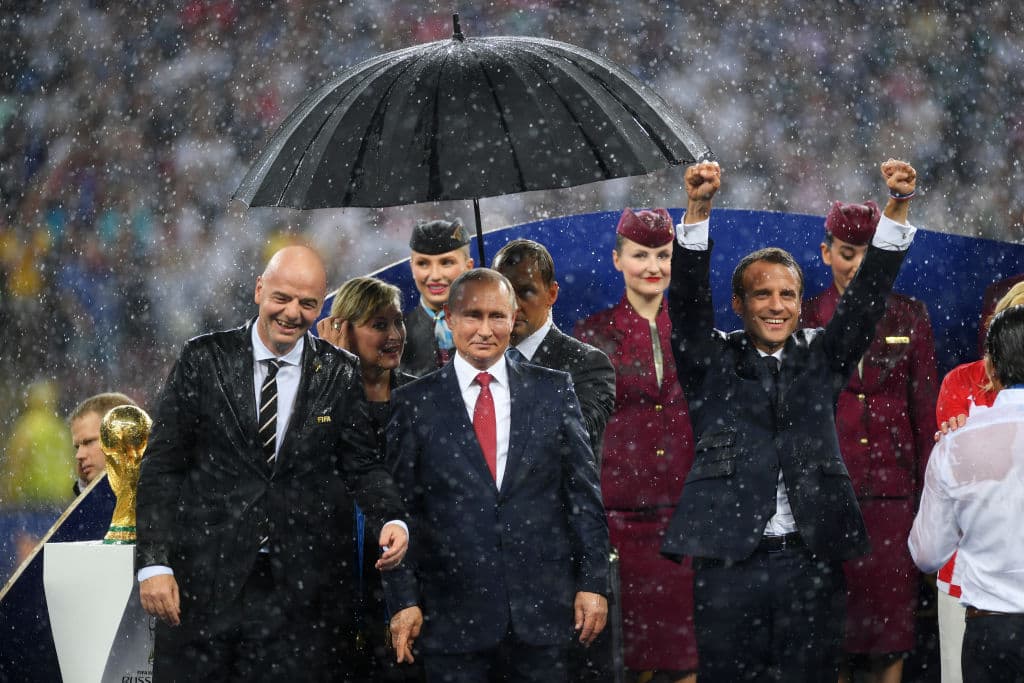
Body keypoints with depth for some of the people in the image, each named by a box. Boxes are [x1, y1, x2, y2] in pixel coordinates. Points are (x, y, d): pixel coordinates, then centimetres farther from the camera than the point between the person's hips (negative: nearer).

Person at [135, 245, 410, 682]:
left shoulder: (340, 375, 4)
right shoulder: (204, 360, 0)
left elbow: (360, 465, 9)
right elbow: (161, 467, 0)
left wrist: (391, 520, -13)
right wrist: (153, 563, -8)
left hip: (295, 591, 1)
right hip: (202, 583, -1)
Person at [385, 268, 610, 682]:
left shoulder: (553, 391, 6)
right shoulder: (415, 403, 2)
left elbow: (584, 492, 6)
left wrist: (593, 583, 1)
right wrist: (404, 600, -4)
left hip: (542, 606, 1)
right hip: (453, 614, -1)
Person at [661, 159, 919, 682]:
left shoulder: (821, 359, 13)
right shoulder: (712, 363, 9)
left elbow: (868, 294, 4)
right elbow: (688, 296, -5)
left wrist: (897, 208, -9)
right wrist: (698, 209, -20)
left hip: (812, 562, 2)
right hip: (730, 561, -2)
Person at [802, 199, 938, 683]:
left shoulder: (909, 317, 5)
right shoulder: (805, 319, 4)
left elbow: (925, 409, 6)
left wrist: (929, 492, 1)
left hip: (891, 488, 0)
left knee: (890, 608, 1)